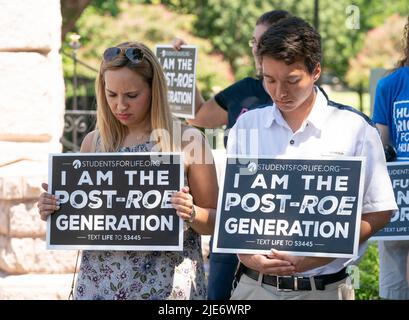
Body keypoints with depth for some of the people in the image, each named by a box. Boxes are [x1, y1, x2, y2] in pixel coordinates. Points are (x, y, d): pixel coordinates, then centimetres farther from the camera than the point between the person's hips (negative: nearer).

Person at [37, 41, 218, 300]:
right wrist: (53, 210, -4)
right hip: (99, 285, 3)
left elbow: (214, 221, 2)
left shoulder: (187, 141, -4)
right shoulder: (94, 143, 6)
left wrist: (191, 214, -18)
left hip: (166, 286, -3)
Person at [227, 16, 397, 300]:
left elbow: (379, 213, -3)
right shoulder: (246, 127, 4)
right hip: (256, 285, 2)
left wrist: (319, 256, -14)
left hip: (324, 288, -2)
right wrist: (246, 253, -12)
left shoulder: (354, 129, -4)